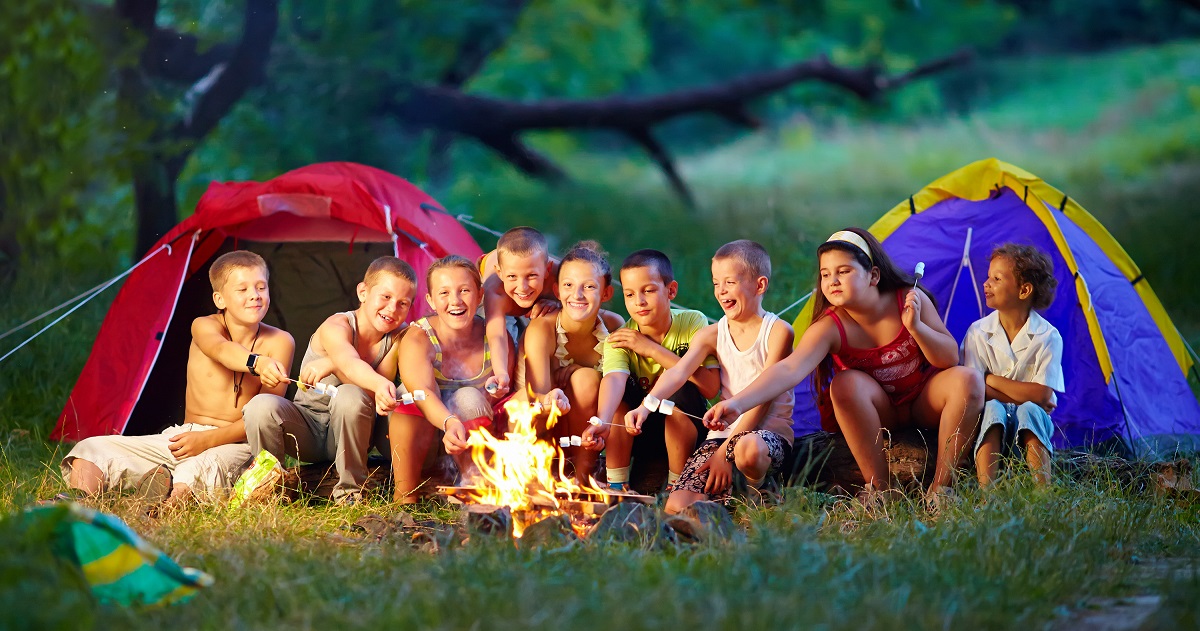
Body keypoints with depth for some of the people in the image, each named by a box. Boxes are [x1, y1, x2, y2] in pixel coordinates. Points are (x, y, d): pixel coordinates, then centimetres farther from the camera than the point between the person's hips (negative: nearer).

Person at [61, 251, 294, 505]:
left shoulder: (279, 343, -4)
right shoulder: (204, 326, -4)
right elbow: (221, 349, -31)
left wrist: (208, 439, -21)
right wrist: (256, 363, -56)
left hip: (233, 444, -4)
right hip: (179, 436, 4)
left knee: (201, 466, -42)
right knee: (90, 449, -11)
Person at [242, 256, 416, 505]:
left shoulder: (396, 339, -7)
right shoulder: (337, 327, -18)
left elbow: (372, 393, -20)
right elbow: (350, 363, -42)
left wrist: (332, 365, -35)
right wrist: (380, 383, -65)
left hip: (347, 429, 2)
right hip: (306, 428, -2)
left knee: (351, 396, -34)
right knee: (261, 406, -33)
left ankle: (351, 489, -19)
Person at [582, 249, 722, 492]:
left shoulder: (693, 323, -14)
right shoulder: (620, 339, -12)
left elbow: (710, 387, -26)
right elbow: (614, 379, -33)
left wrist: (652, 349, -26)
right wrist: (601, 423, -55)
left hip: (685, 428, -1)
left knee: (682, 390, -28)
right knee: (621, 387, -23)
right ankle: (616, 487, -16)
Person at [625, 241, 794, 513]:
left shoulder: (778, 332, -4)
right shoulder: (712, 334, 10)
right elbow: (678, 373, -8)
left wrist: (726, 451, -17)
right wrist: (645, 407, -29)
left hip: (768, 430, -4)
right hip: (724, 432, 4)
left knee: (748, 449, -42)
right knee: (677, 506, -19)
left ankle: (756, 488, -8)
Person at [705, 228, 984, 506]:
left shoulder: (910, 300, -17)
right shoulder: (830, 327, -23)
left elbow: (950, 359, -14)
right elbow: (790, 369, -39)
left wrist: (916, 327, -33)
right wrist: (738, 403, -55)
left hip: (925, 403, 2)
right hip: (880, 414, -1)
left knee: (967, 379, -28)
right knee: (846, 383, -33)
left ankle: (940, 488, -22)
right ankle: (880, 488, -24)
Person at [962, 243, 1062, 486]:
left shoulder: (1048, 337, -10)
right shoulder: (978, 333, -4)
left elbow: (1041, 395, -17)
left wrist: (992, 380, -15)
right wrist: (1025, 396, -17)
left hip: (1029, 429, -1)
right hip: (992, 428, 1)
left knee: (1029, 410, -33)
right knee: (992, 408, -32)